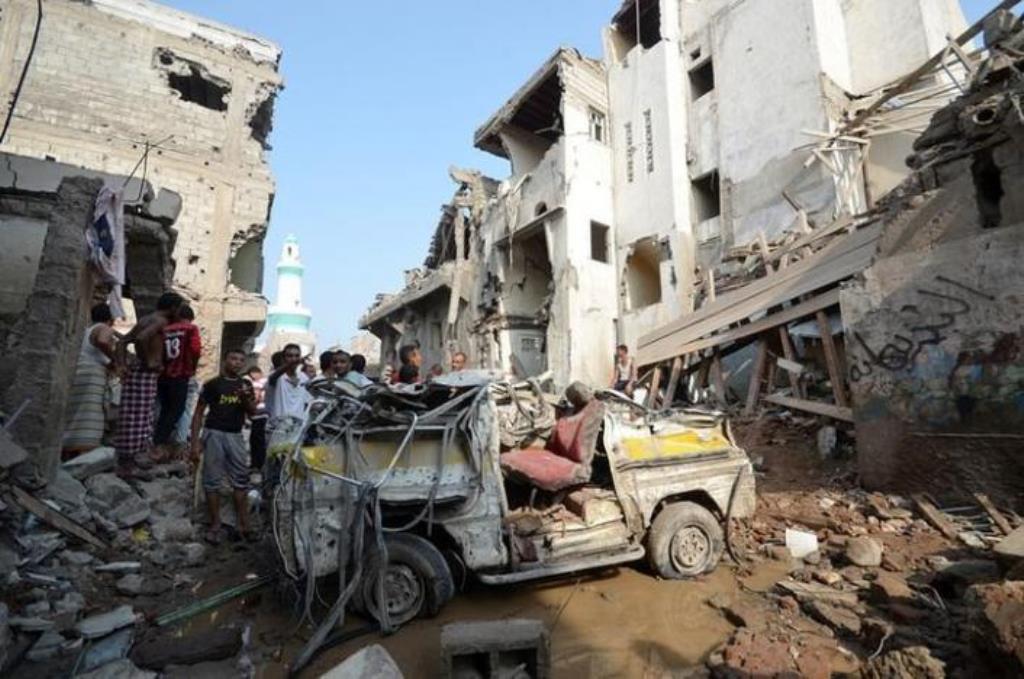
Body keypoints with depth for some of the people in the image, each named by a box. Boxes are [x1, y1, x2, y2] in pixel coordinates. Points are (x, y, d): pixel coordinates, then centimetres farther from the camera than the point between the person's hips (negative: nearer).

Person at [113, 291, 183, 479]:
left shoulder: (145, 319, 18)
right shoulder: (161, 321, -9)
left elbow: (123, 342, 16)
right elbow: (142, 338, -26)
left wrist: (122, 366, 8)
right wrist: (148, 362, -16)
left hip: (134, 372, 9)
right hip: (146, 374, -9)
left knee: (131, 419, 13)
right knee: (139, 420, -5)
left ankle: (125, 463, 20)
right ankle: (128, 464, -1)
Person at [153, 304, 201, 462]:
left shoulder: (165, 329, 12)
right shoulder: (191, 329, -1)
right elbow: (195, 349, -14)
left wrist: (161, 366, 18)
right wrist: (193, 367, 1)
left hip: (162, 375, 5)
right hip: (180, 375, -5)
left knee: (165, 410, 16)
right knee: (176, 411, 0)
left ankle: (157, 443, 17)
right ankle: (159, 445, -9)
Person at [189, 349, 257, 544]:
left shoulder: (245, 384, 10)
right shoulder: (213, 384, -1)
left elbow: (252, 412, 4)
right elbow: (198, 413, 0)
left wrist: (247, 398, -17)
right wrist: (195, 442, -5)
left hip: (236, 436, 3)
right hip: (214, 434, -3)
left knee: (241, 480, 3)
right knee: (212, 481, 2)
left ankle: (244, 525, 8)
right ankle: (215, 525, 11)